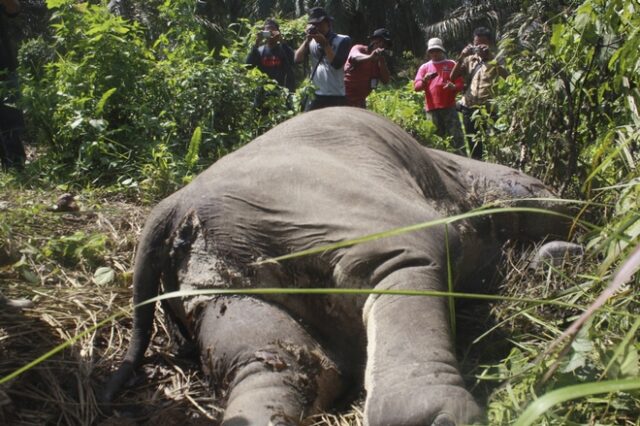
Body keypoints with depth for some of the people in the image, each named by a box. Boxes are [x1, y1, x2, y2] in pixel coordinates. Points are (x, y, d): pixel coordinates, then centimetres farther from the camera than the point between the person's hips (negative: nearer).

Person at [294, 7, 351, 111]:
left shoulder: (343, 40, -4)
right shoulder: (312, 41, 10)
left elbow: (337, 63, -16)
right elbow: (298, 59, 0)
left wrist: (324, 43, -13)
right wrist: (307, 39, -7)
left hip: (336, 97, -4)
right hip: (315, 95, 4)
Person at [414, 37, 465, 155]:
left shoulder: (452, 64, 12)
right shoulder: (424, 67, 15)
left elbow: (460, 83, 8)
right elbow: (416, 86, 6)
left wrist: (454, 87, -15)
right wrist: (424, 80, -16)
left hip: (449, 107, -2)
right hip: (432, 109, 2)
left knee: (456, 136, -8)